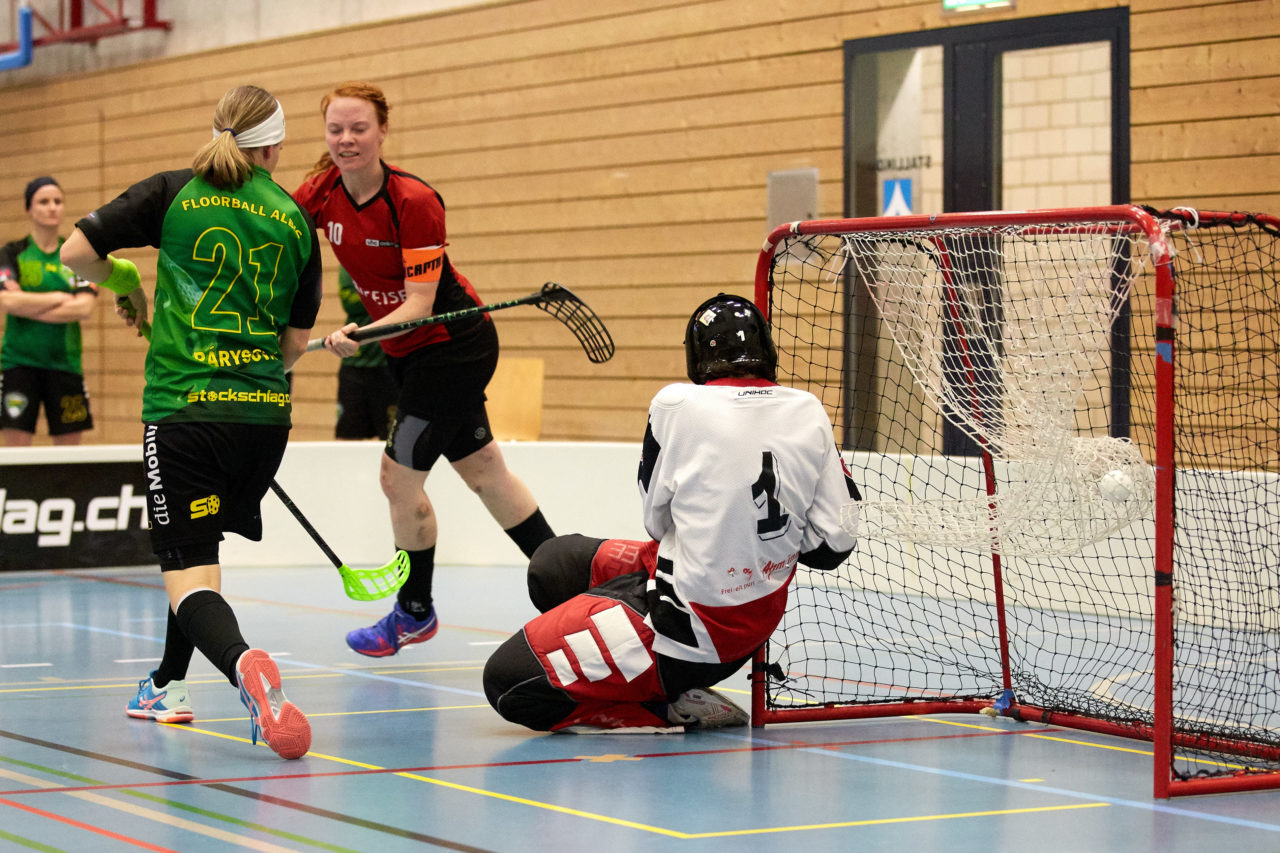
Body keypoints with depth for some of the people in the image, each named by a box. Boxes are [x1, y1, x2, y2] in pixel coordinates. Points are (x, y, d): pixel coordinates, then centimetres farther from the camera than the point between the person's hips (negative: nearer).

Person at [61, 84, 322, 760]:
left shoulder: (175, 194, 2)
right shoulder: (295, 220, 9)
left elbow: (76, 252, 1)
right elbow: (297, 340, 11)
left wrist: (122, 281, 21)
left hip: (182, 406, -3)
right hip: (265, 412, 4)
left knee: (189, 571, -8)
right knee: (199, 545, 25)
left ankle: (243, 664, -37)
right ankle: (167, 686, 36)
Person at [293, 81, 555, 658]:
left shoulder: (414, 202, -26)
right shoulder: (321, 193, -8)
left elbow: (420, 302, -27)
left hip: (453, 345, -7)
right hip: (408, 354, 7)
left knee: (400, 477, -6)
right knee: (481, 469, 15)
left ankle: (415, 612, 14)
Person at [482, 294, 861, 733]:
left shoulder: (677, 405, -15)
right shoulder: (809, 412, -2)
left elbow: (658, 521, -2)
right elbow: (834, 546, -1)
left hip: (688, 630, -7)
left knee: (506, 680, -3)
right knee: (553, 561, 22)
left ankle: (669, 707, -5)